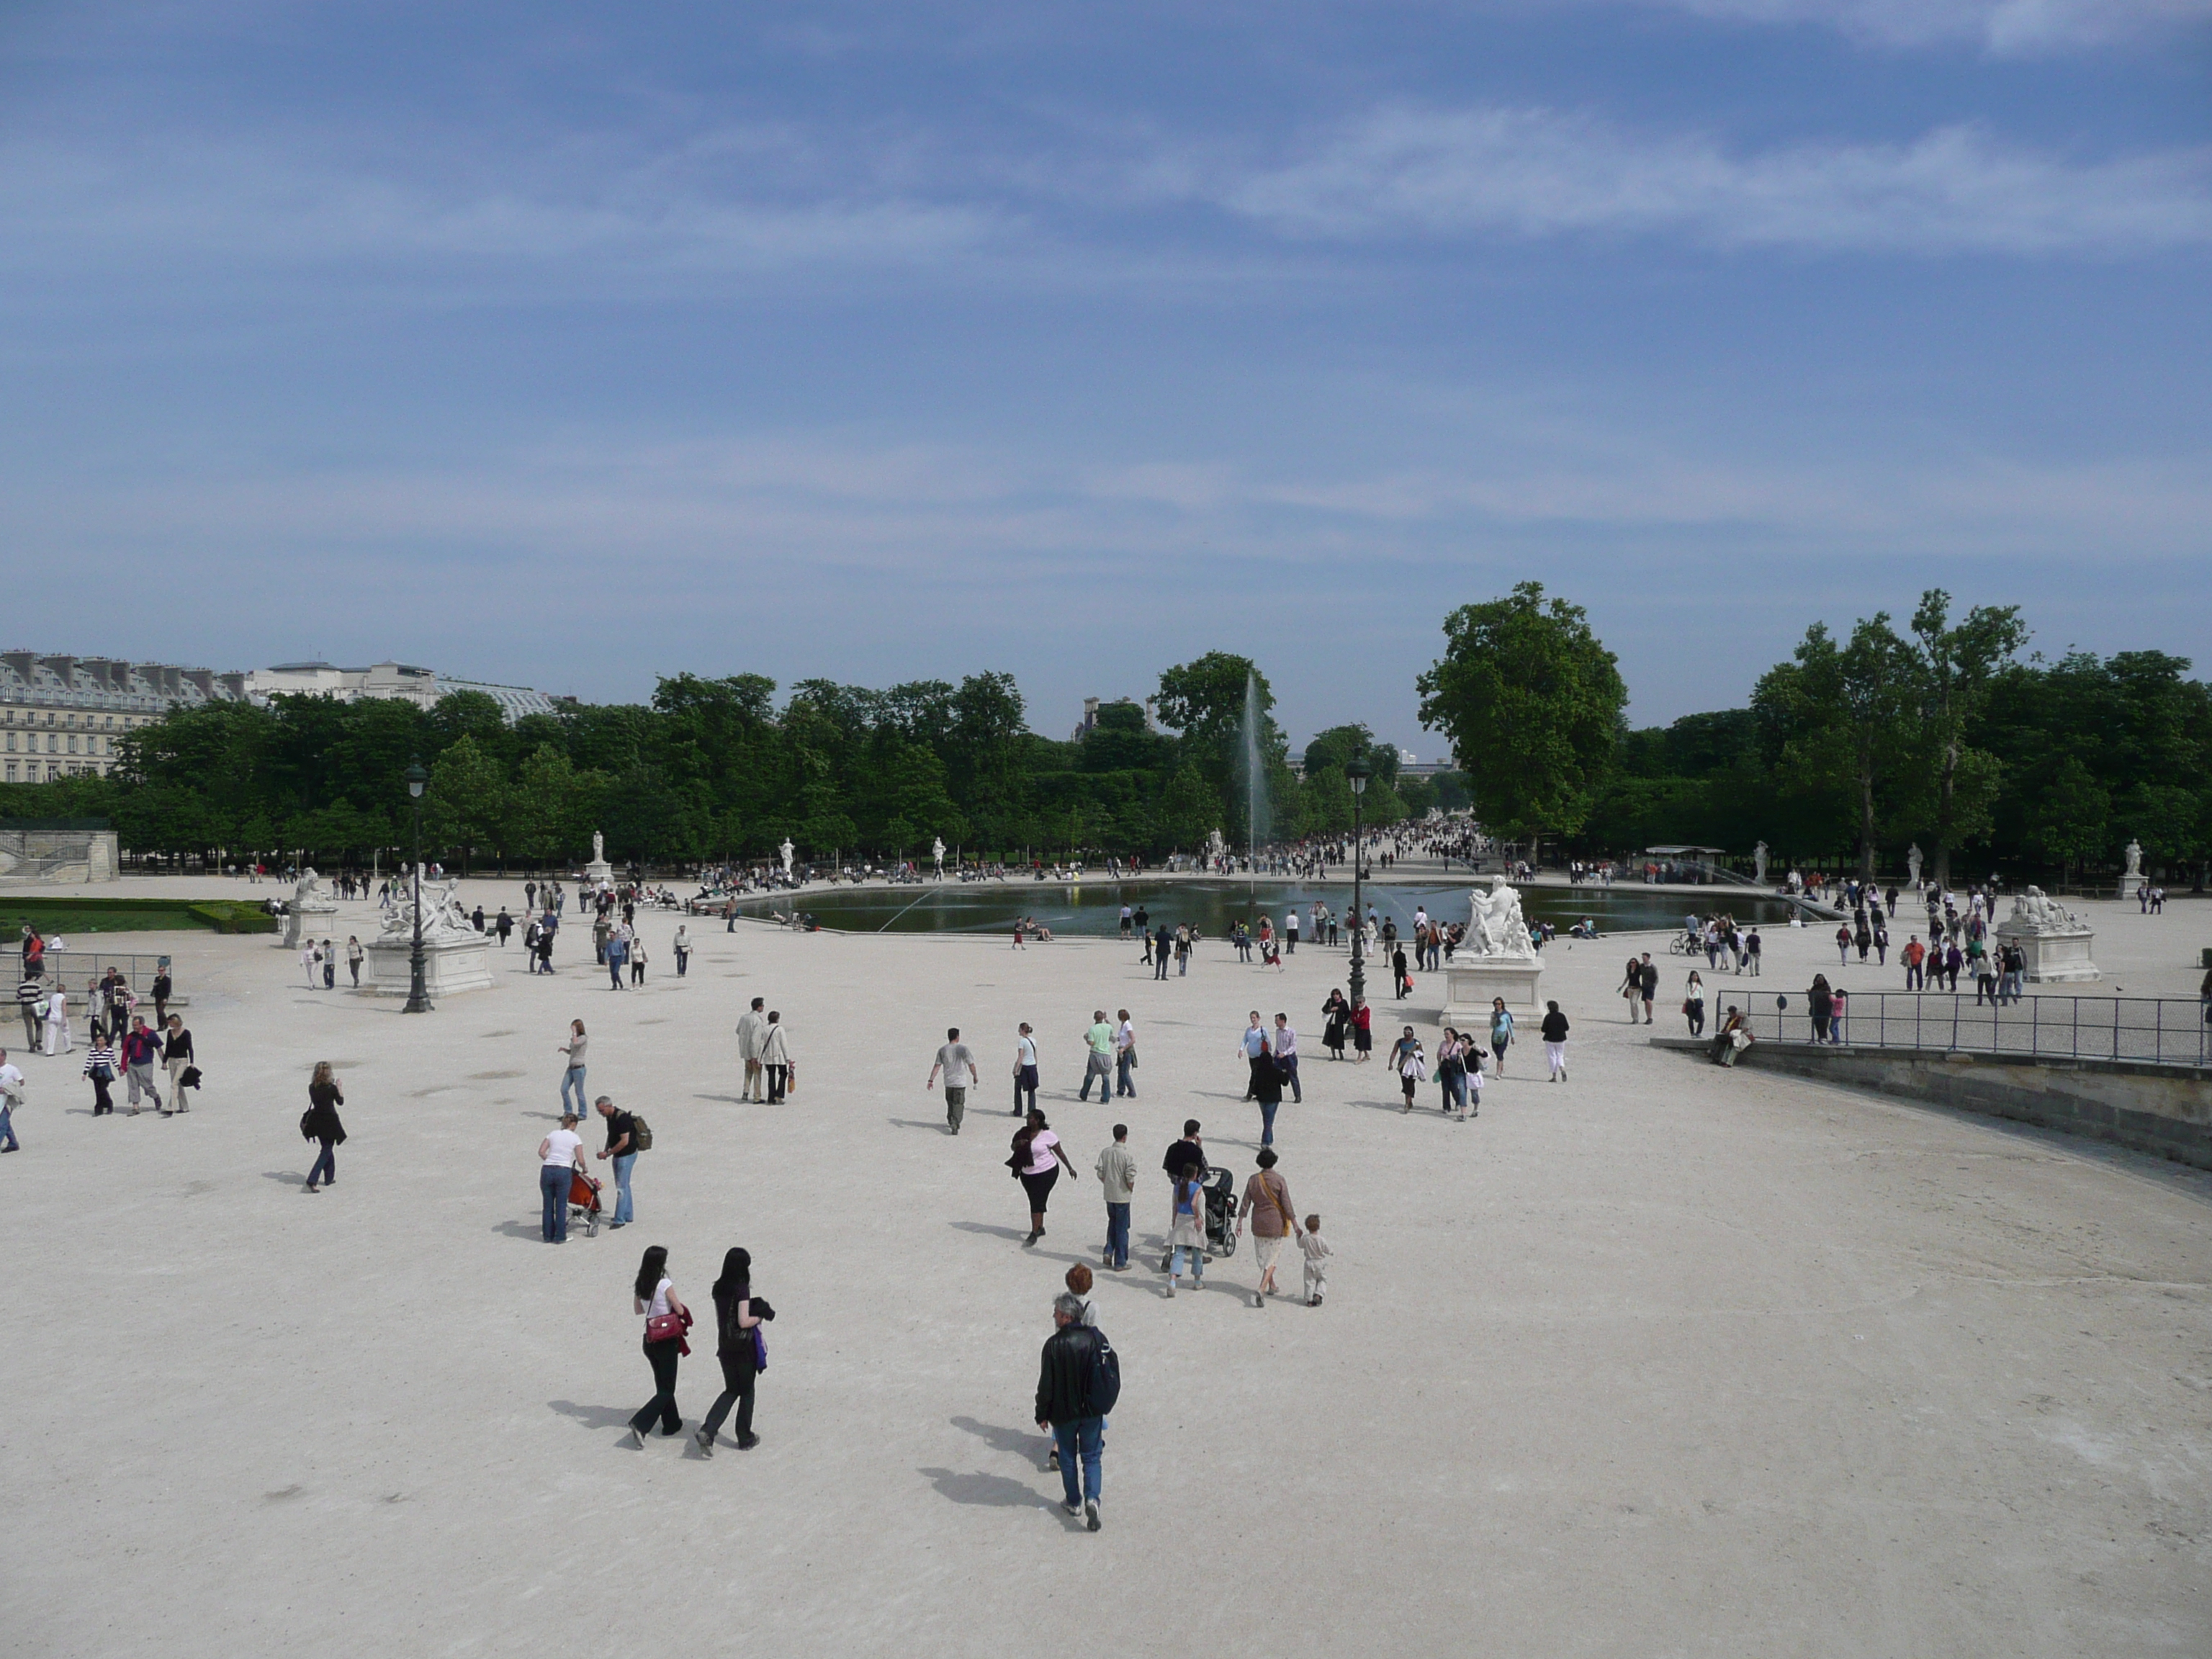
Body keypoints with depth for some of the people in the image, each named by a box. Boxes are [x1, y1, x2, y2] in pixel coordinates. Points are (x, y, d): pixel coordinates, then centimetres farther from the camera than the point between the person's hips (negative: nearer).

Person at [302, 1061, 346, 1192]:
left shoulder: (312, 1087, -3)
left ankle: (329, 1178, 30)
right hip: (330, 1121, -5)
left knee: (327, 1148, 22)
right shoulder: (331, 1088, -16)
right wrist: (339, 1087, 10)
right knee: (327, 1151, 0)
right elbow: (340, 1102, -3)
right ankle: (312, 1180, -14)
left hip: (316, 1121, 5)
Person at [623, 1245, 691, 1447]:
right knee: (666, 1390, 1)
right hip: (667, 1341, -6)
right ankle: (640, 1424, -14)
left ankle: (671, 1423, 33)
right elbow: (680, 1310, -12)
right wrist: (677, 1303, 8)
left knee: (662, 1384, 22)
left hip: (650, 1340, 7)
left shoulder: (640, 1285, -1)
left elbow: (637, 1310, 12)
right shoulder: (665, 1285, -19)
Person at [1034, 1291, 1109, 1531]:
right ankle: (1092, 1498, -9)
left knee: (1068, 1458, 16)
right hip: (1092, 1410, 2)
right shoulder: (1095, 1338, -7)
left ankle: (1074, 1502, 24)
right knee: (1091, 1457, 10)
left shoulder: (1054, 1344, -18)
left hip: (1063, 1412, -2)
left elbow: (1046, 1384, -13)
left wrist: (1042, 1414, -1)